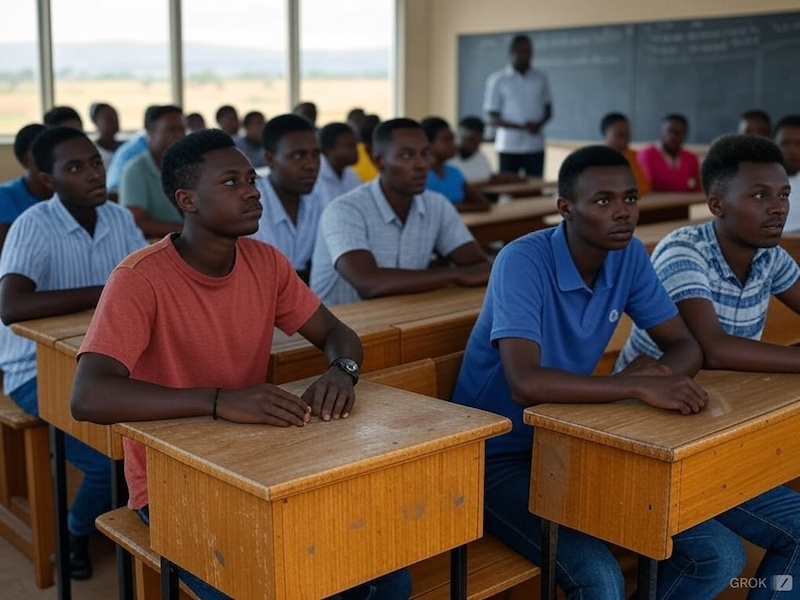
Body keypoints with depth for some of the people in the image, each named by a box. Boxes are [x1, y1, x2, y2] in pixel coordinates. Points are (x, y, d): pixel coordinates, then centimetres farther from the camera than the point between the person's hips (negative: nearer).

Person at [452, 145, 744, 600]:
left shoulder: (630, 256, -2)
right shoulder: (523, 261, -23)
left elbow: (687, 347, 2)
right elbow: (526, 384, -34)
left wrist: (659, 370, -21)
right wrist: (638, 386, -35)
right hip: (498, 456, -6)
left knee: (721, 556, -2)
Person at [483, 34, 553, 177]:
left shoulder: (541, 78, 7)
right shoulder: (497, 80, -2)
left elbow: (548, 110, 14)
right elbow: (493, 118, -3)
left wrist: (540, 123, -10)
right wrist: (521, 127, -18)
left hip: (536, 147, 3)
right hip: (508, 148, -2)